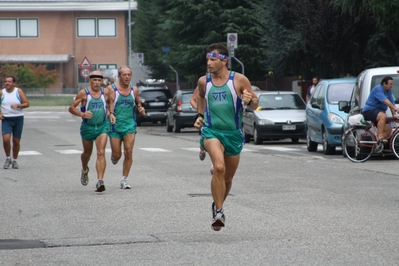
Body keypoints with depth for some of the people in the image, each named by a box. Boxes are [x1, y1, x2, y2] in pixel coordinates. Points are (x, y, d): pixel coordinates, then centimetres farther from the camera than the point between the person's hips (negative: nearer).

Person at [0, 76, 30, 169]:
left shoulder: (19, 92, -1)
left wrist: (18, 105, -21)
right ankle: (8, 158, 4)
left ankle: (14, 161, 19)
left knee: (16, 141, 4)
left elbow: (27, 104, -4)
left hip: (18, 119, 0)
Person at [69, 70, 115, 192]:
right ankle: (84, 170, 51)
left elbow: (110, 102, 21)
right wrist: (82, 114, -24)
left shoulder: (106, 92, -2)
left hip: (102, 126, 0)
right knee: (87, 153, 18)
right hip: (87, 127, 0)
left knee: (101, 153, -15)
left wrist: (111, 113, 4)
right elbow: (71, 108, -7)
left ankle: (100, 181, -21)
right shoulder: (83, 93, -10)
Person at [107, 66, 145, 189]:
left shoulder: (134, 90, 7)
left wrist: (141, 109, 2)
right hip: (115, 125, -2)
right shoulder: (111, 89, -5)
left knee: (128, 152, -11)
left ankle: (124, 179, -1)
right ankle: (114, 156, 39)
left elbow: (138, 103, 23)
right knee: (117, 155, 0)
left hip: (130, 126, 2)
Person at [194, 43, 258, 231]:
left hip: (233, 134, 1)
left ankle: (218, 205, 42)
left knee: (228, 177, 14)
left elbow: (255, 104, 0)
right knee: (219, 167, -27)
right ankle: (218, 211, -20)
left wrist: (250, 100, -22)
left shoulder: (239, 80, -7)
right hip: (211, 131, -1)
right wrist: (200, 115, 13)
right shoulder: (204, 81, 1)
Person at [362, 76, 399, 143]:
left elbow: (391, 103, 5)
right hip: (369, 110, -9)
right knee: (383, 116, -38)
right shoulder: (378, 89, -16)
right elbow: (385, 101, -30)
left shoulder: (389, 91, 11)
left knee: (388, 129, -4)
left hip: (379, 111, 9)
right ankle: (380, 137, -40)